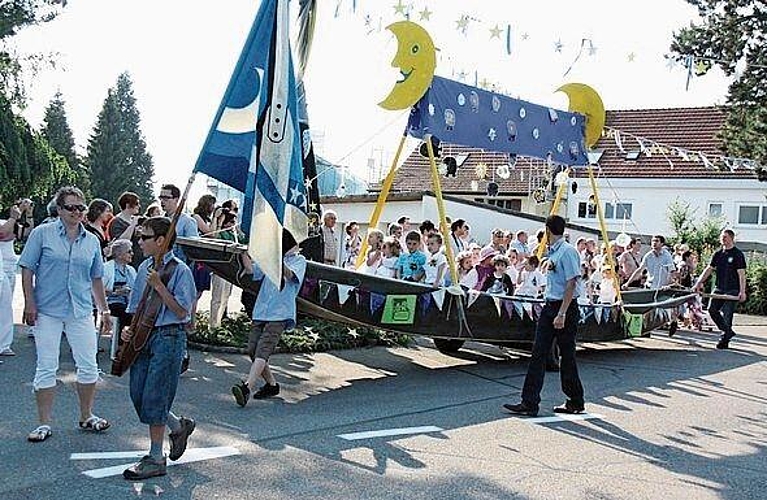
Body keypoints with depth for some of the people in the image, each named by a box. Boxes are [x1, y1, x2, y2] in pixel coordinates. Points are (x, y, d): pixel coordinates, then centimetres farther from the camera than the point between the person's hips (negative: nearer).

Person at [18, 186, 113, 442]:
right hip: (47, 311, -3)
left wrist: (104, 310, 15)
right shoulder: (42, 233, -2)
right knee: (46, 367, 2)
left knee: (89, 366, 6)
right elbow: (27, 270, -2)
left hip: (80, 311, 3)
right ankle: (44, 423, 12)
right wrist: (30, 303, -9)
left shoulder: (92, 241, 9)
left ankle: (86, 417, 22)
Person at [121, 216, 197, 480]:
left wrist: (159, 286, -19)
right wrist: (129, 329, 4)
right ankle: (179, 426, 32)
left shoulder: (180, 270, -11)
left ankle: (155, 459, 9)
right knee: (138, 395, 10)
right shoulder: (144, 268, 11)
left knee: (153, 398, -4)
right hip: (143, 336, 8)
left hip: (169, 337, -8)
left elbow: (182, 311, -15)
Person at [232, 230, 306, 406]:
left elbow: (290, 275, -16)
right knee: (252, 350, 2)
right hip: (261, 311, 6)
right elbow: (253, 272, 12)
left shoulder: (298, 260, 4)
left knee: (263, 350, -19)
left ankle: (247, 387, -32)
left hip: (280, 314, -6)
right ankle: (271, 385, 19)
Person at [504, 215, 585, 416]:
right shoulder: (552, 253, 14)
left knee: (567, 356, 3)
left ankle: (576, 402, 18)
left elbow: (571, 284, -18)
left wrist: (562, 313, -21)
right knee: (538, 354, 2)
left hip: (565, 308, -8)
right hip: (549, 307, 8)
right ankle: (530, 403, 2)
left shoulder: (567, 251, -13)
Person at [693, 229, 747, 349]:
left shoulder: (737, 254, -6)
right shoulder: (718, 254, 10)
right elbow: (709, 269, 12)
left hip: (732, 290, -6)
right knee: (712, 310, 1)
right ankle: (728, 332, 18)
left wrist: (742, 292, -17)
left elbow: (741, 274, -10)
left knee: (726, 314, -7)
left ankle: (724, 340, 4)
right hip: (719, 288, 6)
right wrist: (699, 283, 5)